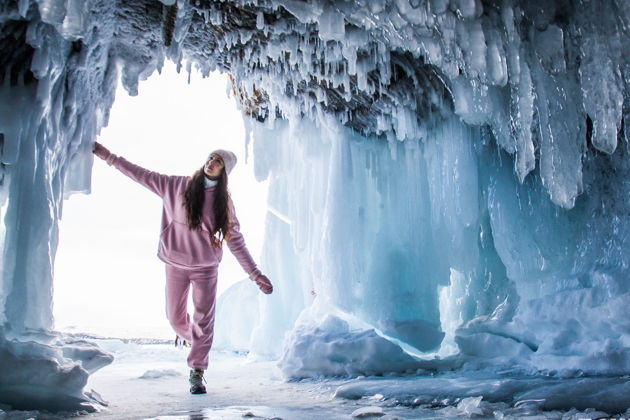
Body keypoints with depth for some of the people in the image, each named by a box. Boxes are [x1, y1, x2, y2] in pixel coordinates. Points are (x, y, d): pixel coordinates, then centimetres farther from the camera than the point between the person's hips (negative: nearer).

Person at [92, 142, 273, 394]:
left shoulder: (223, 201, -1)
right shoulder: (176, 186, -3)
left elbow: (235, 241, 2)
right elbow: (140, 174, 0)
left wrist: (255, 274, -1)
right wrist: (104, 153, -2)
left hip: (205, 268, 0)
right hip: (175, 264, 1)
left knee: (204, 320, -3)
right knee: (175, 317, 11)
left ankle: (197, 372, 11)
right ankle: (191, 336, 45)